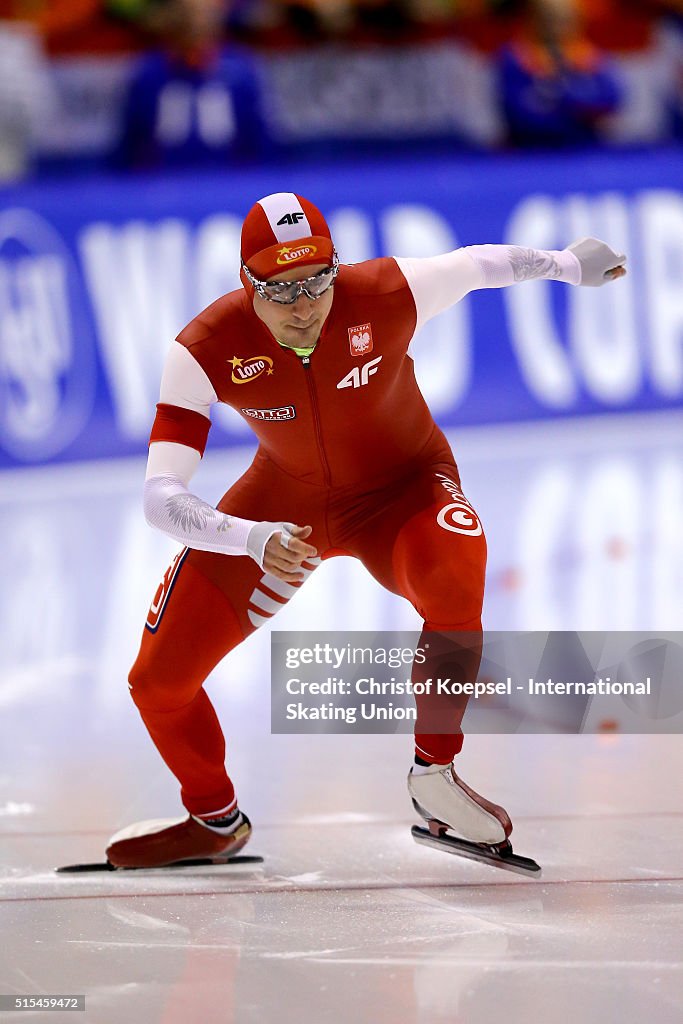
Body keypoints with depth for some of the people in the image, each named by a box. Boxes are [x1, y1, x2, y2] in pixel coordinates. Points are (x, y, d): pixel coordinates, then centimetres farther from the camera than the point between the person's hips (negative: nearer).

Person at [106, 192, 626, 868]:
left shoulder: (387, 297, -29)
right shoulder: (205, 351, -28)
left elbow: (482, 265, -7)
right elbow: (160, 497, -32)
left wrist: (569, 265, 13)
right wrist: (253, 540, -51)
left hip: (400, 488, -1)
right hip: (285, 501, 2)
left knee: (455, 584, -37)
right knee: (159, 680, -3)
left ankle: (435, 774, -14)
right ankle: (215, 820, 29)